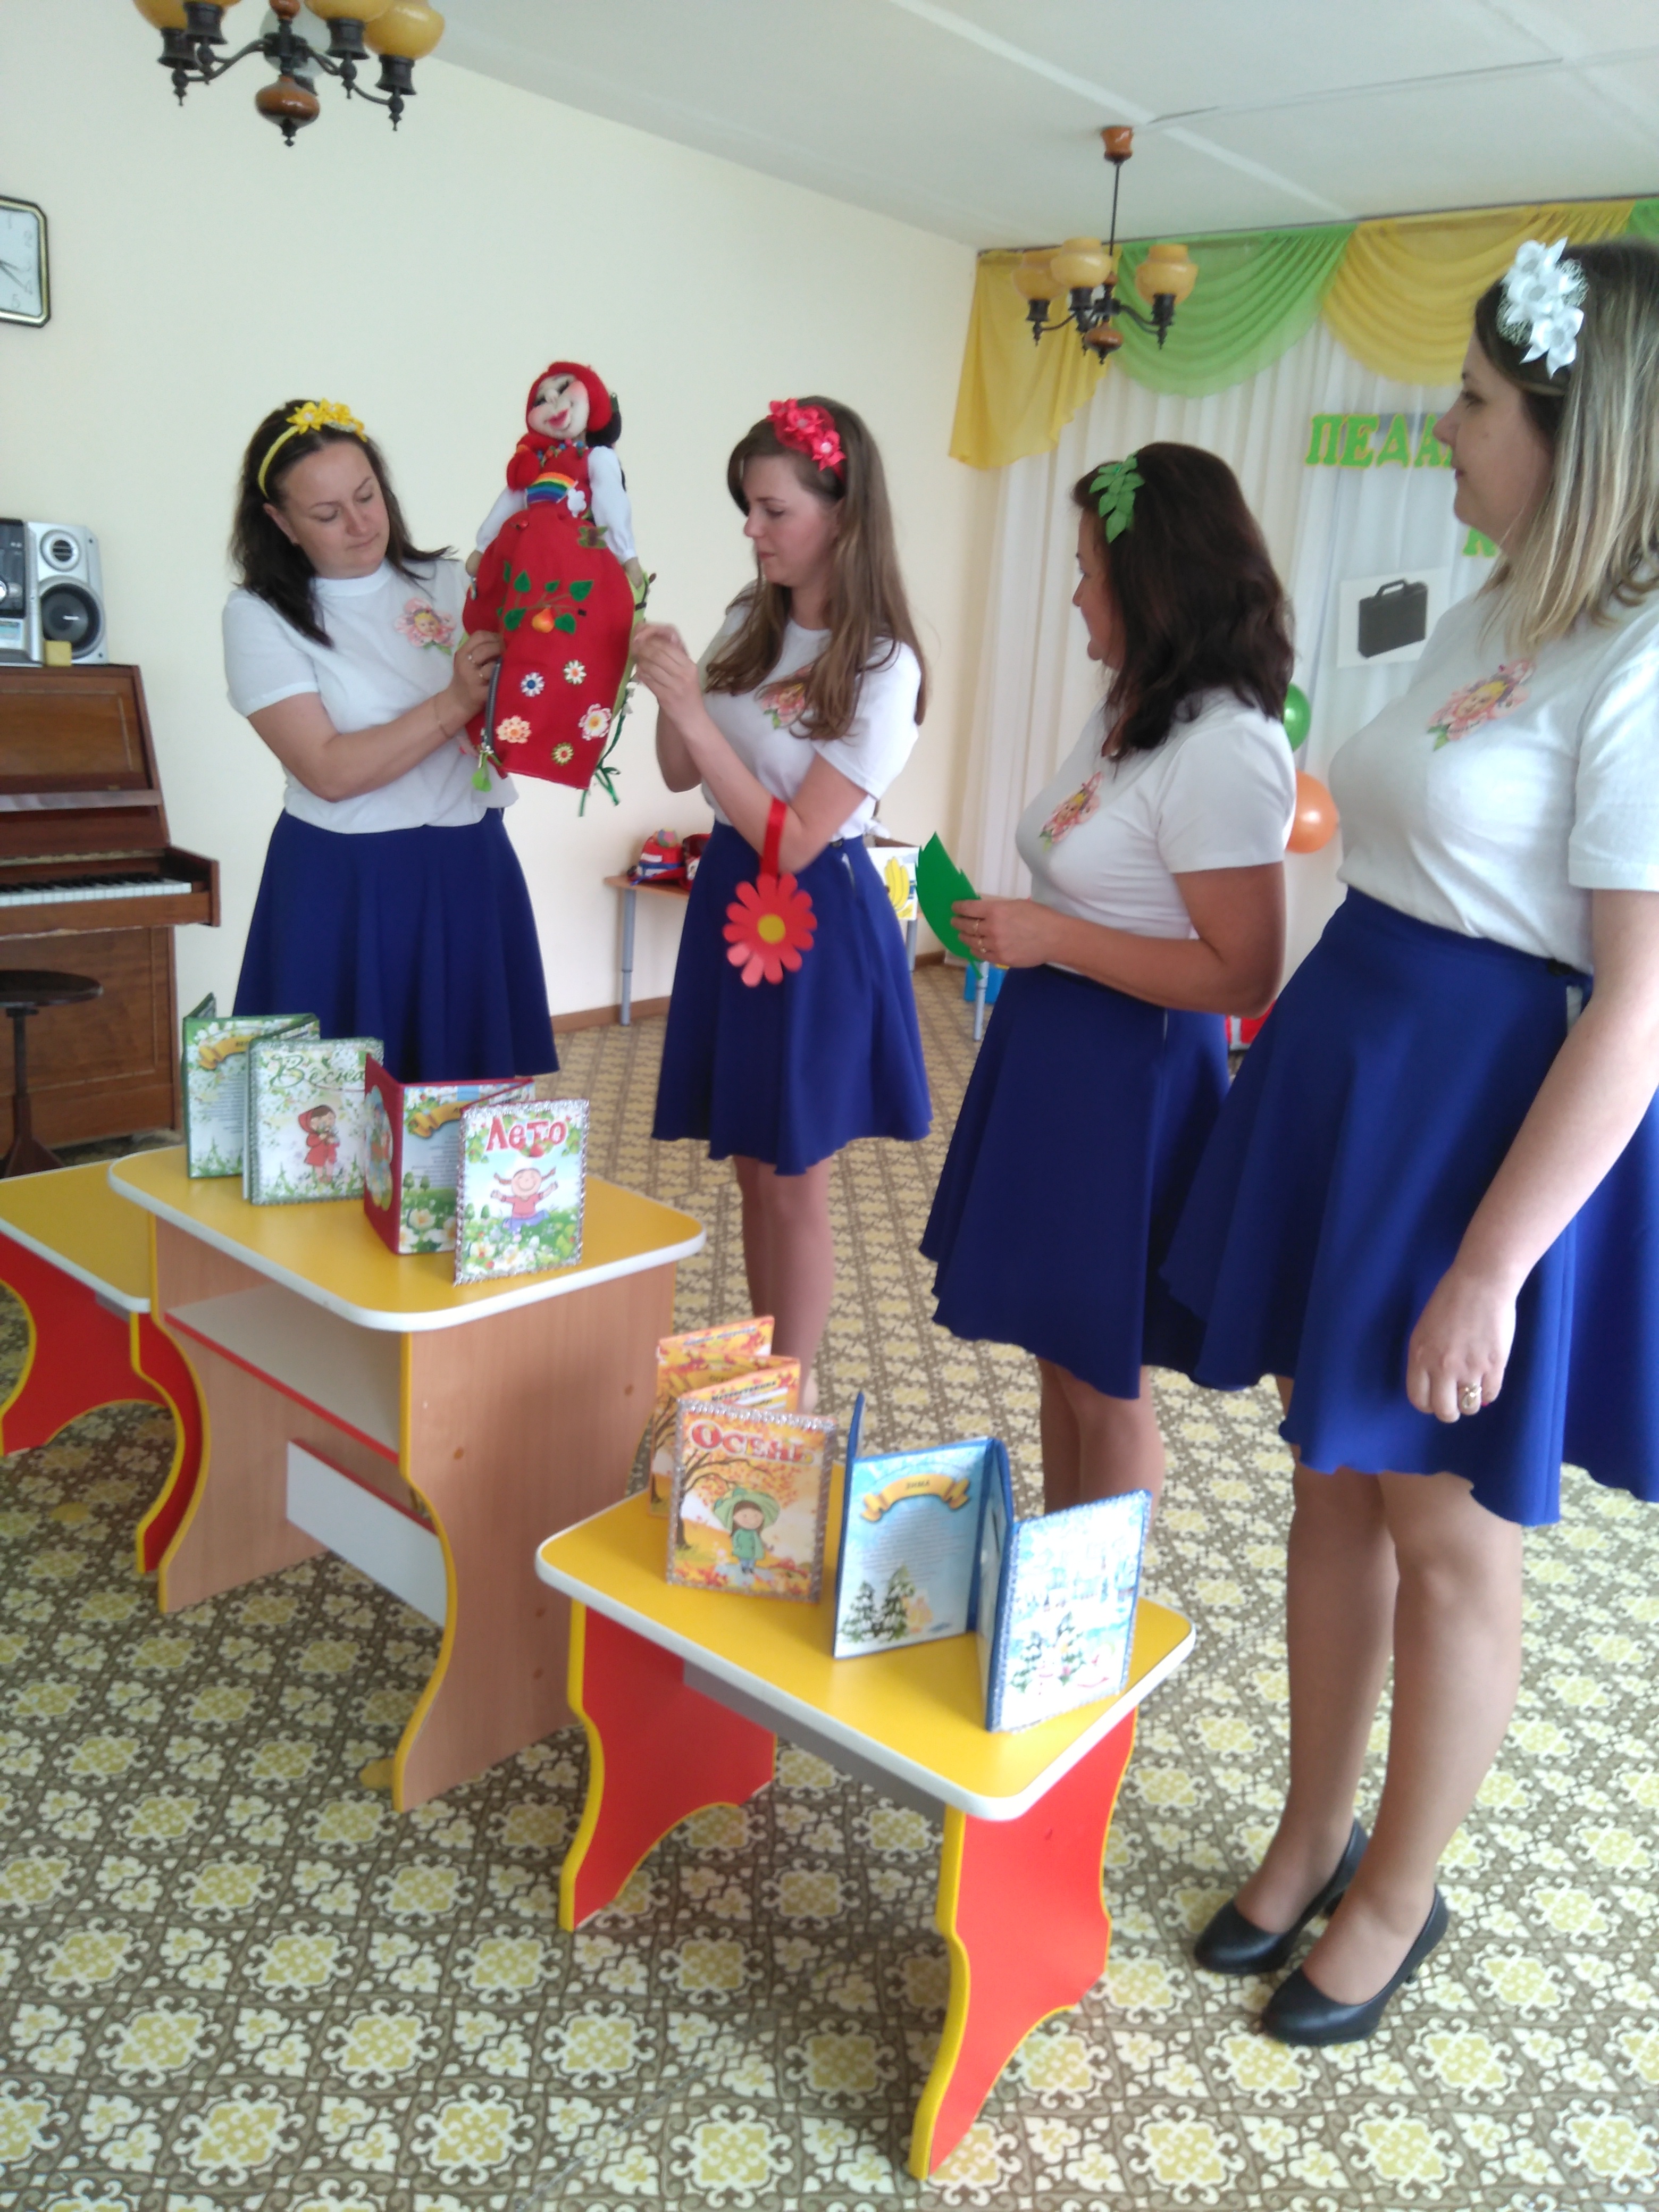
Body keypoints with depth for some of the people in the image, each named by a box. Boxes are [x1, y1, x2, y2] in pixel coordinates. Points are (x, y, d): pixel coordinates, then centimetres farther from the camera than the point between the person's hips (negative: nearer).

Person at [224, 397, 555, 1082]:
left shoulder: (448, 583, 6)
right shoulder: (260, 614, -3)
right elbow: (329, 771, -15)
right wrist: (454, 704, -21)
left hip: (472, 876, 3)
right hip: (343, 894, -3)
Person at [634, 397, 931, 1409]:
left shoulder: (881, 668, -16)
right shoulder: (751, 624, 3)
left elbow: (794, 839, -21)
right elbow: (681, 776, 9)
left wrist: (697, 711, -23)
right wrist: (670, 692, -9)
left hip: (814, 919, -7)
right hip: (731, 899, 7)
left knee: (794, 1180, 5)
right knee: (750, 1164, 16)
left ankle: (793, 1395, 23)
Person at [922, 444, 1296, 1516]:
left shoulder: (1224, 750, -21)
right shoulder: (1130, 712, 9)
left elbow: (1242, 976, -24)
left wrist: (1053, 936, -22)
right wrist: (1013, 928, 8)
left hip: (1130, 1077, -9)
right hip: (1055, 1055, 10)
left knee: (1104, 1380, 7)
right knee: (1059, 1350, 20)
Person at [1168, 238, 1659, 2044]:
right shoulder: (1484, 615, 9)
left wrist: (1488, 1271, -20)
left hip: (1491, 1117, -8)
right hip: (1347, 1071, 8)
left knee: (1445, 1538, 9)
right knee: (1333, 1487, 17)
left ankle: (1395, 1896, 33)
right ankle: (1309, 1838, 38)